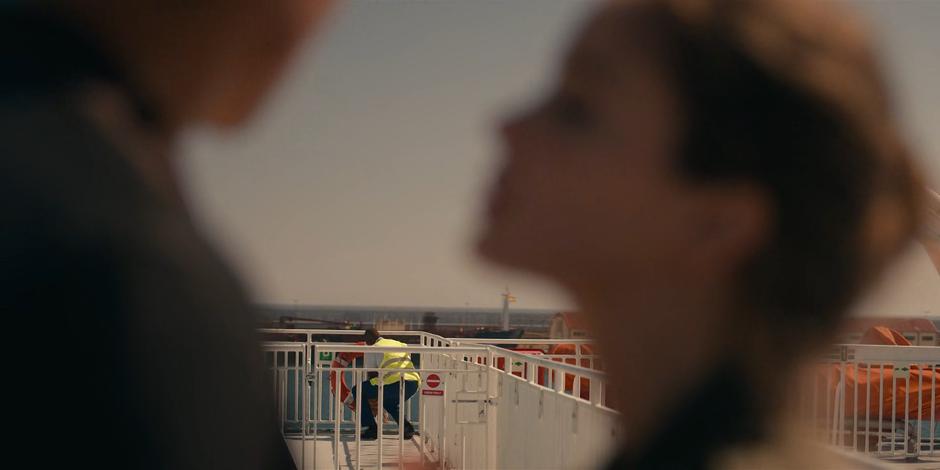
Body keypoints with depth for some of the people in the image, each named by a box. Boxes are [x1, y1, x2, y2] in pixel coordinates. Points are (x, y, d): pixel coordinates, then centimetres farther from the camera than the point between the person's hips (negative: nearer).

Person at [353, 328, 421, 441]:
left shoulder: (372, 350, 10)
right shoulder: (400, 344, 29)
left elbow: (371, 375, 12)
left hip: (394, 383, -7)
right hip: (414, 383, 7)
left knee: (358, 391, 12)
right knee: (388, 402, 38)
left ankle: (371, 430, 5)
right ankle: (406, 427, 15)